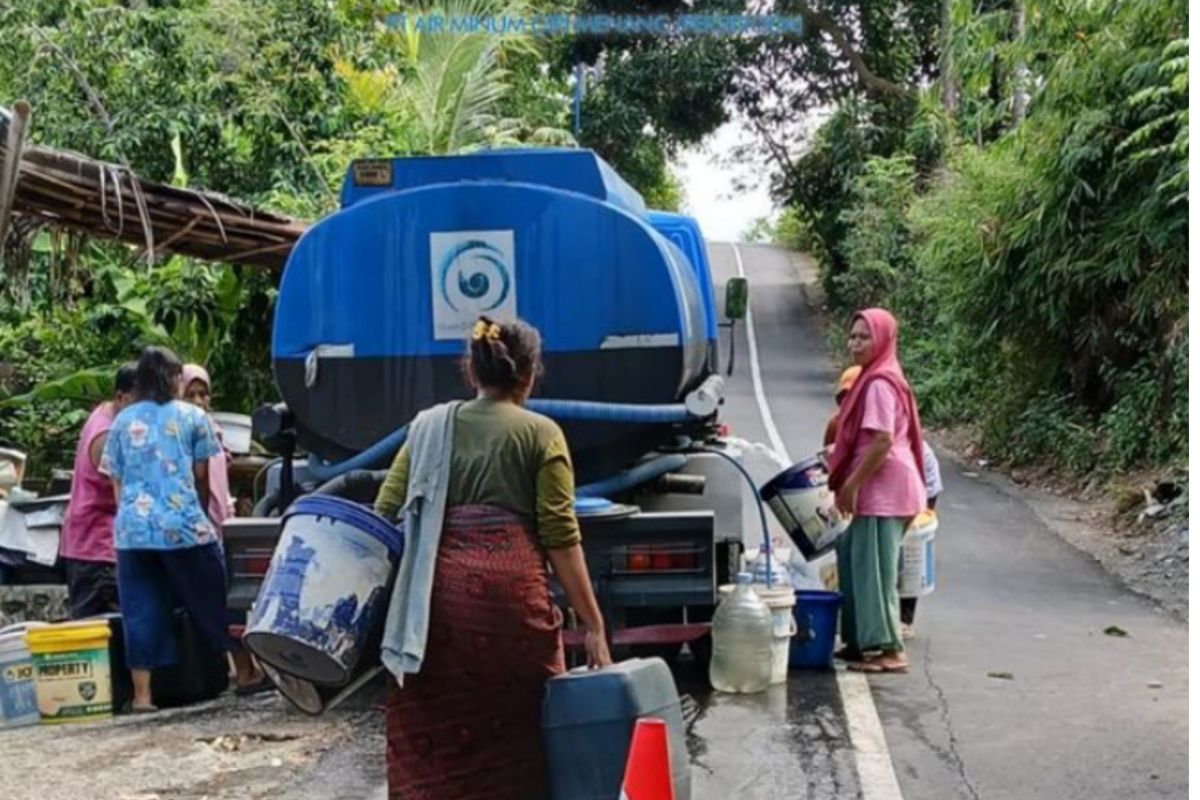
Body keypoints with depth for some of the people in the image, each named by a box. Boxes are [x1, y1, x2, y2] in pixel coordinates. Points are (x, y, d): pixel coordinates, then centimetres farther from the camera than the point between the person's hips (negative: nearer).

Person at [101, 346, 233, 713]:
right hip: (184, 525, -2)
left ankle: (142, 694, 8)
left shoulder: (122, 421, 13)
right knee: (212, 602, 9)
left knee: (141, 612, 6)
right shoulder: (192, 416, 6)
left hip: (132, 528, 2)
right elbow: (201, 477, 9)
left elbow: (116, 482, 15)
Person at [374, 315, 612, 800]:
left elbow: (384, 513, 7)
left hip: (437, 591, 3)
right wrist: (593, 624, 0)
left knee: (432, 737, 11)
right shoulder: (540, 433, 5)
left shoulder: (428, 426, 14)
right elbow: (560, 537, -2)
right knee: (517, 727, 10)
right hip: (510, 589, -3)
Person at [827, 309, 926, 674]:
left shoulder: (879, 383, -15)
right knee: (853, 558, 16)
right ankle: (862, 641, 24)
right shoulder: (876, 379, 15)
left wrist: (850, 485, -18)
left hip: (882, 490, -10)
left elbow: (882, 442, -22)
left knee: (874, 569, -4)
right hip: (879, 489, 10)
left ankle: (890, 650, 3)